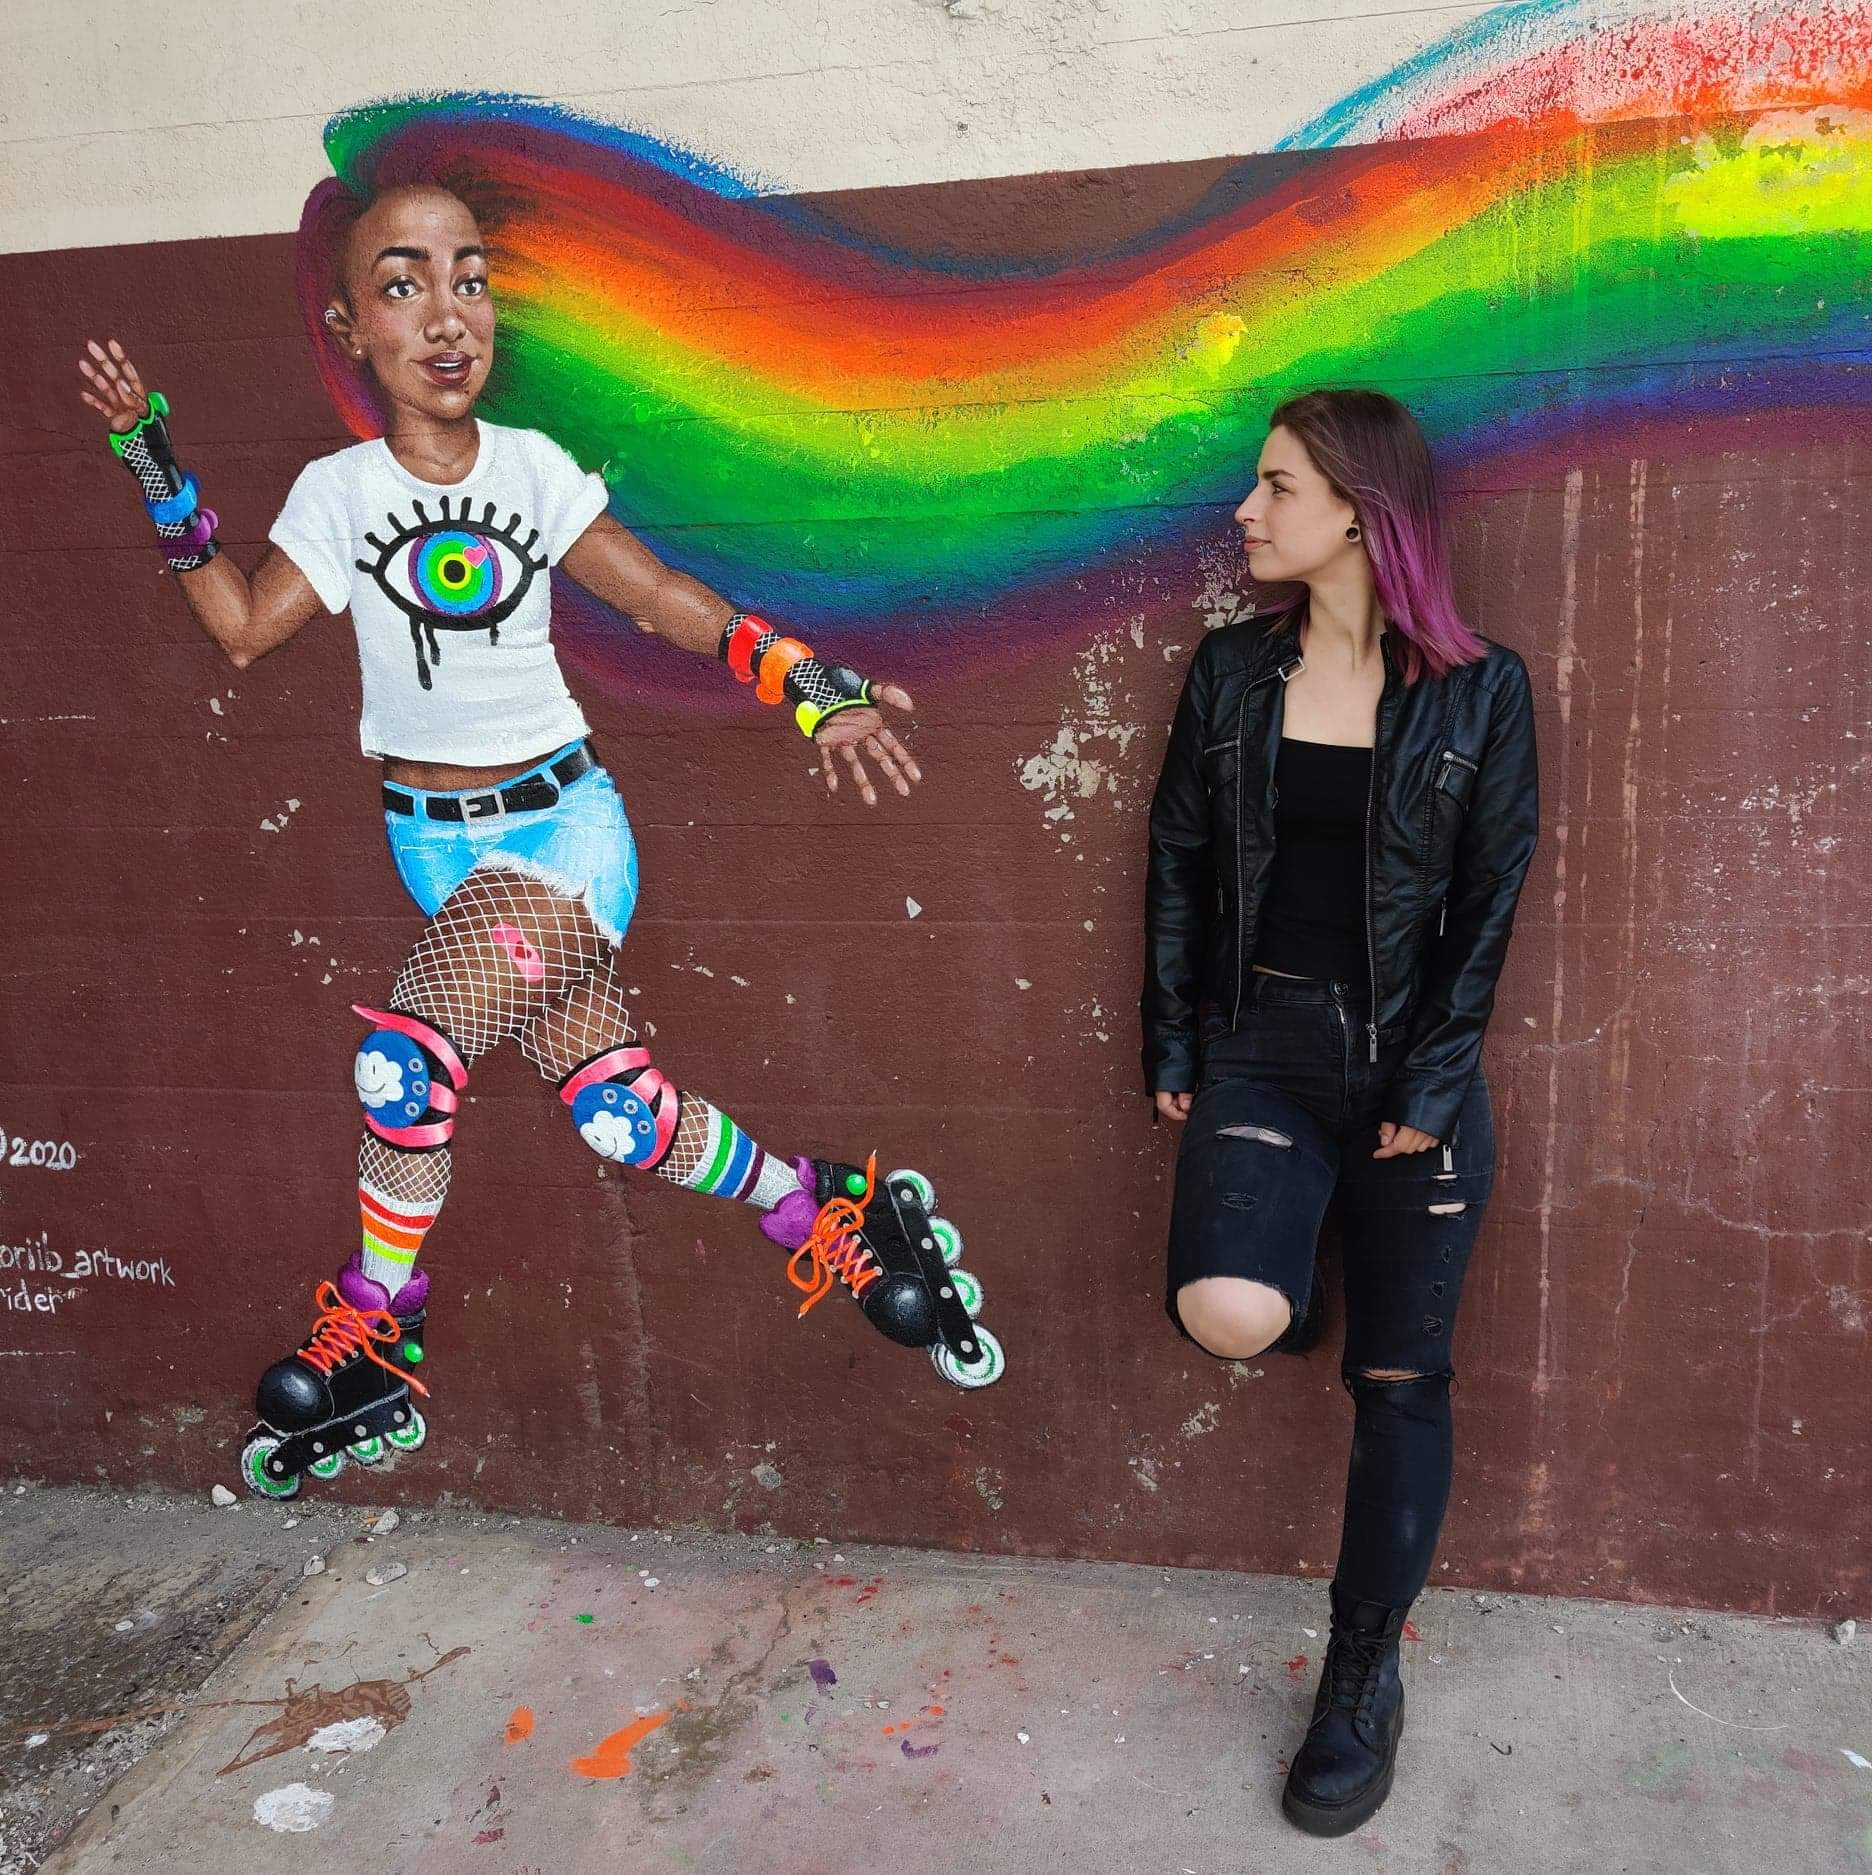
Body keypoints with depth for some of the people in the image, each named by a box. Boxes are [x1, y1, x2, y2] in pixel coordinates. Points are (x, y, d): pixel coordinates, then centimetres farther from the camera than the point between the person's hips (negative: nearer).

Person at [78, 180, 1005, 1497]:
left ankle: (371, 1350, 0)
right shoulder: (339, 491, 3)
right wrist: (158, 467, 3)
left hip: (561, 824, -2)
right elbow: (247, 627, 4)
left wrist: (812, 683, -11)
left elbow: (664, 599, 0)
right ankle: (828, 1214, 21)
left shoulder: (532, 467, -1)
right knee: (621, 1117, -2)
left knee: (407, 1060, -22)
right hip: (434, 843, 3)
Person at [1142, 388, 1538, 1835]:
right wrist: (1174, 1048, 3)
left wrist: (1430, 1090, -9)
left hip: (1410, 1066, -1)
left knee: (1400, 1382, 6)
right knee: (1224, 1313, -22)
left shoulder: (1480, 691, -3)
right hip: (1260, 1047, 2)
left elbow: (1489, 904, -3)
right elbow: (1179, 864, 6)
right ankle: (1297, 1291, 18)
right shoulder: (1232, 670, 4)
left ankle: (1365, 1680, 26)